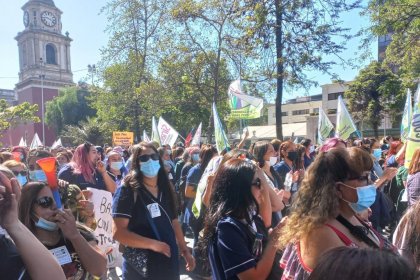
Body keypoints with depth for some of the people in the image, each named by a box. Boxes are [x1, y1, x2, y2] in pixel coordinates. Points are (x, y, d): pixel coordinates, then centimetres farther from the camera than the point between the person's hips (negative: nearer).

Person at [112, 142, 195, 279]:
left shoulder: (166, 190, 4)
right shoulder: (127, 191, -14)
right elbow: (118, 232, -18)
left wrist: (185, 250, 10)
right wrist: (152, 244, -22)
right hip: (140, 269, -5)